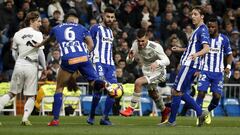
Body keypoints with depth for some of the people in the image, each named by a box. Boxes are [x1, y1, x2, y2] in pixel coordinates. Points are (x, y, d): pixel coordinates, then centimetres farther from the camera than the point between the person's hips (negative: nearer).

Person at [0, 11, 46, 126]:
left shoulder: (17, 34, 9)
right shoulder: (38, 34, -4)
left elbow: (14, 53, 13)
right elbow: (40, 53, -6)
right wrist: (44, 67, 3)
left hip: (19, 65, 3)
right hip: (32, 66, -3)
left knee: (11, 93, 15)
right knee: (31, 96, 5)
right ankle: (25, 118, -12)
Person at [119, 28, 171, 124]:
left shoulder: (155, 47, -29)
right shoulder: (135, 44, -13)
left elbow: (167, 61, -28)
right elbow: (129, 61, -5)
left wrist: (157, 63, -48)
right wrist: (130, 57, -30)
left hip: (158, 73, -8)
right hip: (147, 72, 8)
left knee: (138, 82, -29)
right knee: (152, 93, 27)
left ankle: (131, 109, -19)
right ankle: (164, 111, 54)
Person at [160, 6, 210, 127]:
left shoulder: (202, 30, -11)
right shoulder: (198, 30, 20)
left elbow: (206, 48, -24)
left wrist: (196, 54, -43)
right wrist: (180, 49, 41)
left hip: (189, 65, -10)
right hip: (188, 65, 10)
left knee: (176, 91, -8)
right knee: (182, 93, 10)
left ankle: (171, 120, -3)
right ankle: (200, 113, 12)